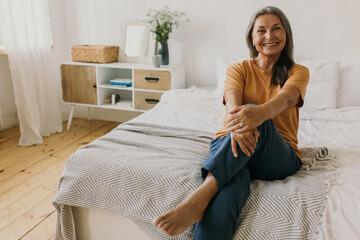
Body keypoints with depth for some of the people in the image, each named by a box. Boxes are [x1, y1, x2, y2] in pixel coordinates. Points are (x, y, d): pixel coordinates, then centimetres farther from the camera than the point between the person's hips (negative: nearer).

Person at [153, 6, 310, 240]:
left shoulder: (298, 72, 10)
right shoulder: (238, 69, 11)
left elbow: (286, 98, -16)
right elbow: (232, 100, -13)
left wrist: (260, 112, -42)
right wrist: (236, 124, -40)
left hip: (279, 157, 0)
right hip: (229, 144, 1)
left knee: (257, 121, -37)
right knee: (225, 197, -37)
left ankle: (201, 195, -44)